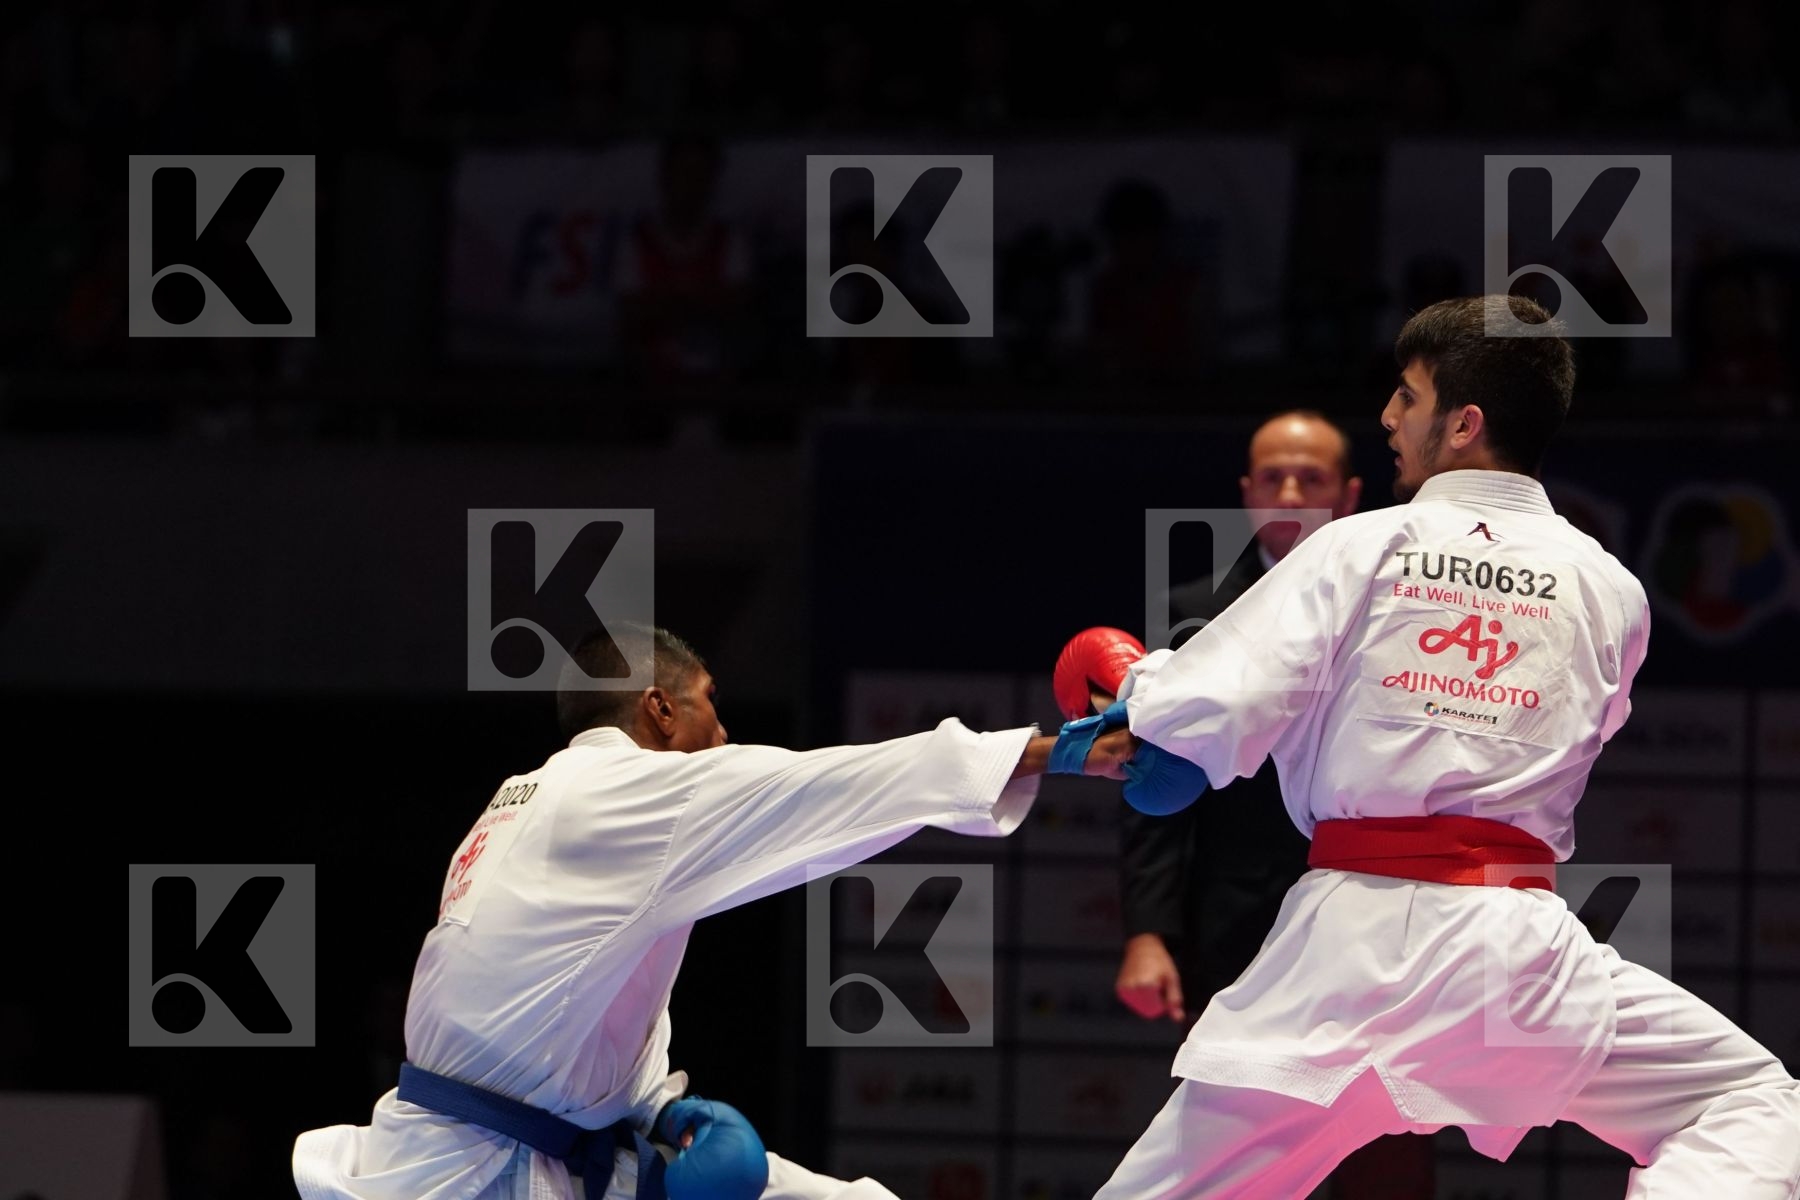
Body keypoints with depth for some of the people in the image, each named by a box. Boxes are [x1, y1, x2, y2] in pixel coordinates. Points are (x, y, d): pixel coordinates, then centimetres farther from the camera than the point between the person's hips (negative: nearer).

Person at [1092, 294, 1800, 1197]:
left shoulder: (1356, 549, 1)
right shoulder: (1610, 590, 7)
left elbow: (1209, 718, -2)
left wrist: (1139, 683, 20)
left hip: (1343, 939, 1)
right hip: (1515, 947, 0)